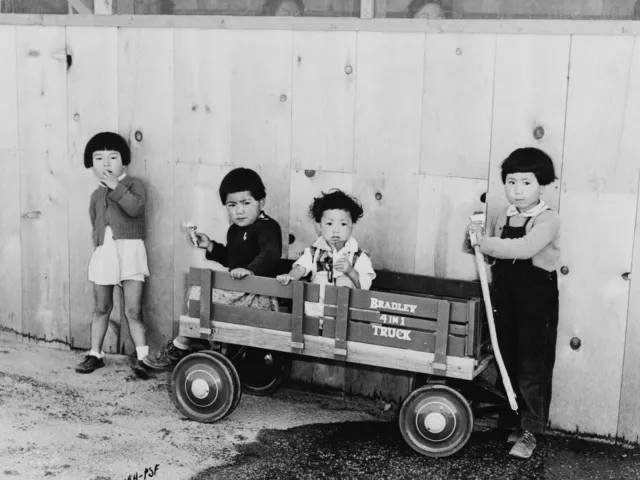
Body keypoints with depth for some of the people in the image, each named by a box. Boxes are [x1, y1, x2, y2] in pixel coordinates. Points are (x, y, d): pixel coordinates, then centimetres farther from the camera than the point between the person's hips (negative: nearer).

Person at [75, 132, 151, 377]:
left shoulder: (133, 184, 0)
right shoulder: (96, 195, 16)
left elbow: (136, 207, -20)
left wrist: (116, 186, -19)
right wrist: (99, 247, 8)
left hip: (130, 251, -5)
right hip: (103, 253, 5)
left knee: (133, 310, -7)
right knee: (101, 308, 12)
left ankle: (142, 357, -3)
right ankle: (95, 354, 23)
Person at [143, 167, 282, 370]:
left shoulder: (267, 226, -14)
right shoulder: (235, 231, 15)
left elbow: (271, 253, -32)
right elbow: (230, 259, 27)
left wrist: (250, 270, -46)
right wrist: (211, 247, 12)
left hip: (258, 294, -10)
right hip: (237, 289, 11)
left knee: (201, 295, -16)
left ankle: (180, 346, 0)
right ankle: (197, 342, 12)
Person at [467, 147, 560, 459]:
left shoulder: (548, 221, -13)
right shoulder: (501, 219, 7)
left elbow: (524, 248, -30)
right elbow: (491, 252, 17)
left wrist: (486, 242, -24)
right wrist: (478, 234, -1)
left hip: (537, 305, -6)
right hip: (506, 301, 6)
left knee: (532, 369, 1)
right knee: (508, 364, 13)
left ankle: (530, 431, 11)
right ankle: (513, 422, 26)